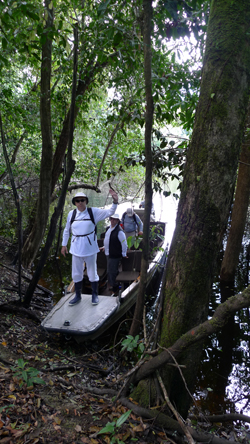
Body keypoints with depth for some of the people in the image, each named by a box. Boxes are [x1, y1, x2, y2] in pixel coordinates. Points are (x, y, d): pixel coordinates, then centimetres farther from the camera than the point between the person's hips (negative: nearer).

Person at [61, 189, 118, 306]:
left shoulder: (93, 212, -6)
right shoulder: (71, 214, 0)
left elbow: (109, 212, -11)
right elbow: (67, 230, 10)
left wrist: (115, 201, -28)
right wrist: (64, 245, 10)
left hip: (90, 247, -2)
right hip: (76, 248, 2)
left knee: (92, 273, 10)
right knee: (76, 274, 13)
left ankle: (95, 295, 28)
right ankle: (78, 296, 30)